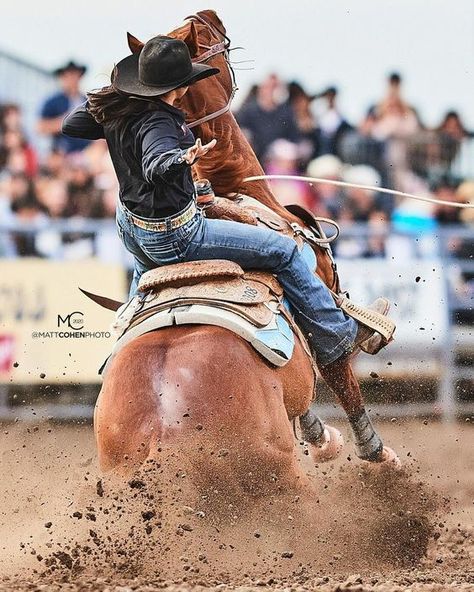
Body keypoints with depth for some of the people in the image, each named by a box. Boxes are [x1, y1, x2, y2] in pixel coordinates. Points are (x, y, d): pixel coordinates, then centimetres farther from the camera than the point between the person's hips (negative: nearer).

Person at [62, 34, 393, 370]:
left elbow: (71, 125, 13)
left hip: (130, 228, 9)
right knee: (283, 250, -1)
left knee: (146, 267, 47)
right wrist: (184, 158, -68)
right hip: (173, 235, -9)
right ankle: (338, 337, 7)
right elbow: (156, 167, -50)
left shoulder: (114, 109, -4)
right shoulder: (158, 122, -30)